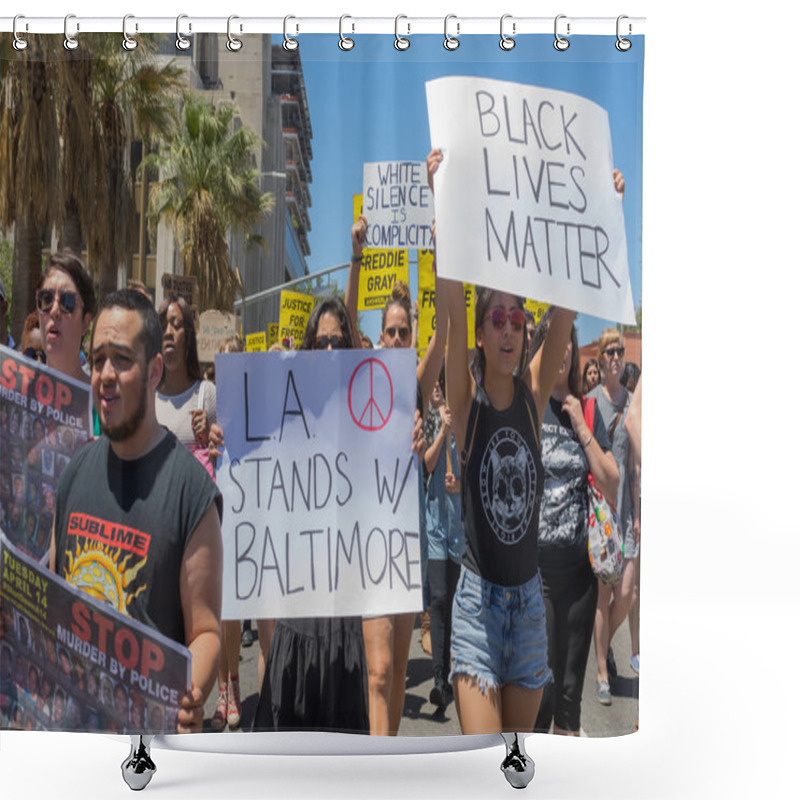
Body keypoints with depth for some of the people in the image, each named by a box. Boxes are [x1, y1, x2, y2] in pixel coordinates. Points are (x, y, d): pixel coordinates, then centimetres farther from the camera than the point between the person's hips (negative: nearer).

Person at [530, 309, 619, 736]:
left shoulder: (587, 412, 7)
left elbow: (613, 488, 2)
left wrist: (582, 430, -7)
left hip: (579, 563, 4)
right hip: (534, 562, -4)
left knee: (572, 682, 12)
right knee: (540, 684, -5)